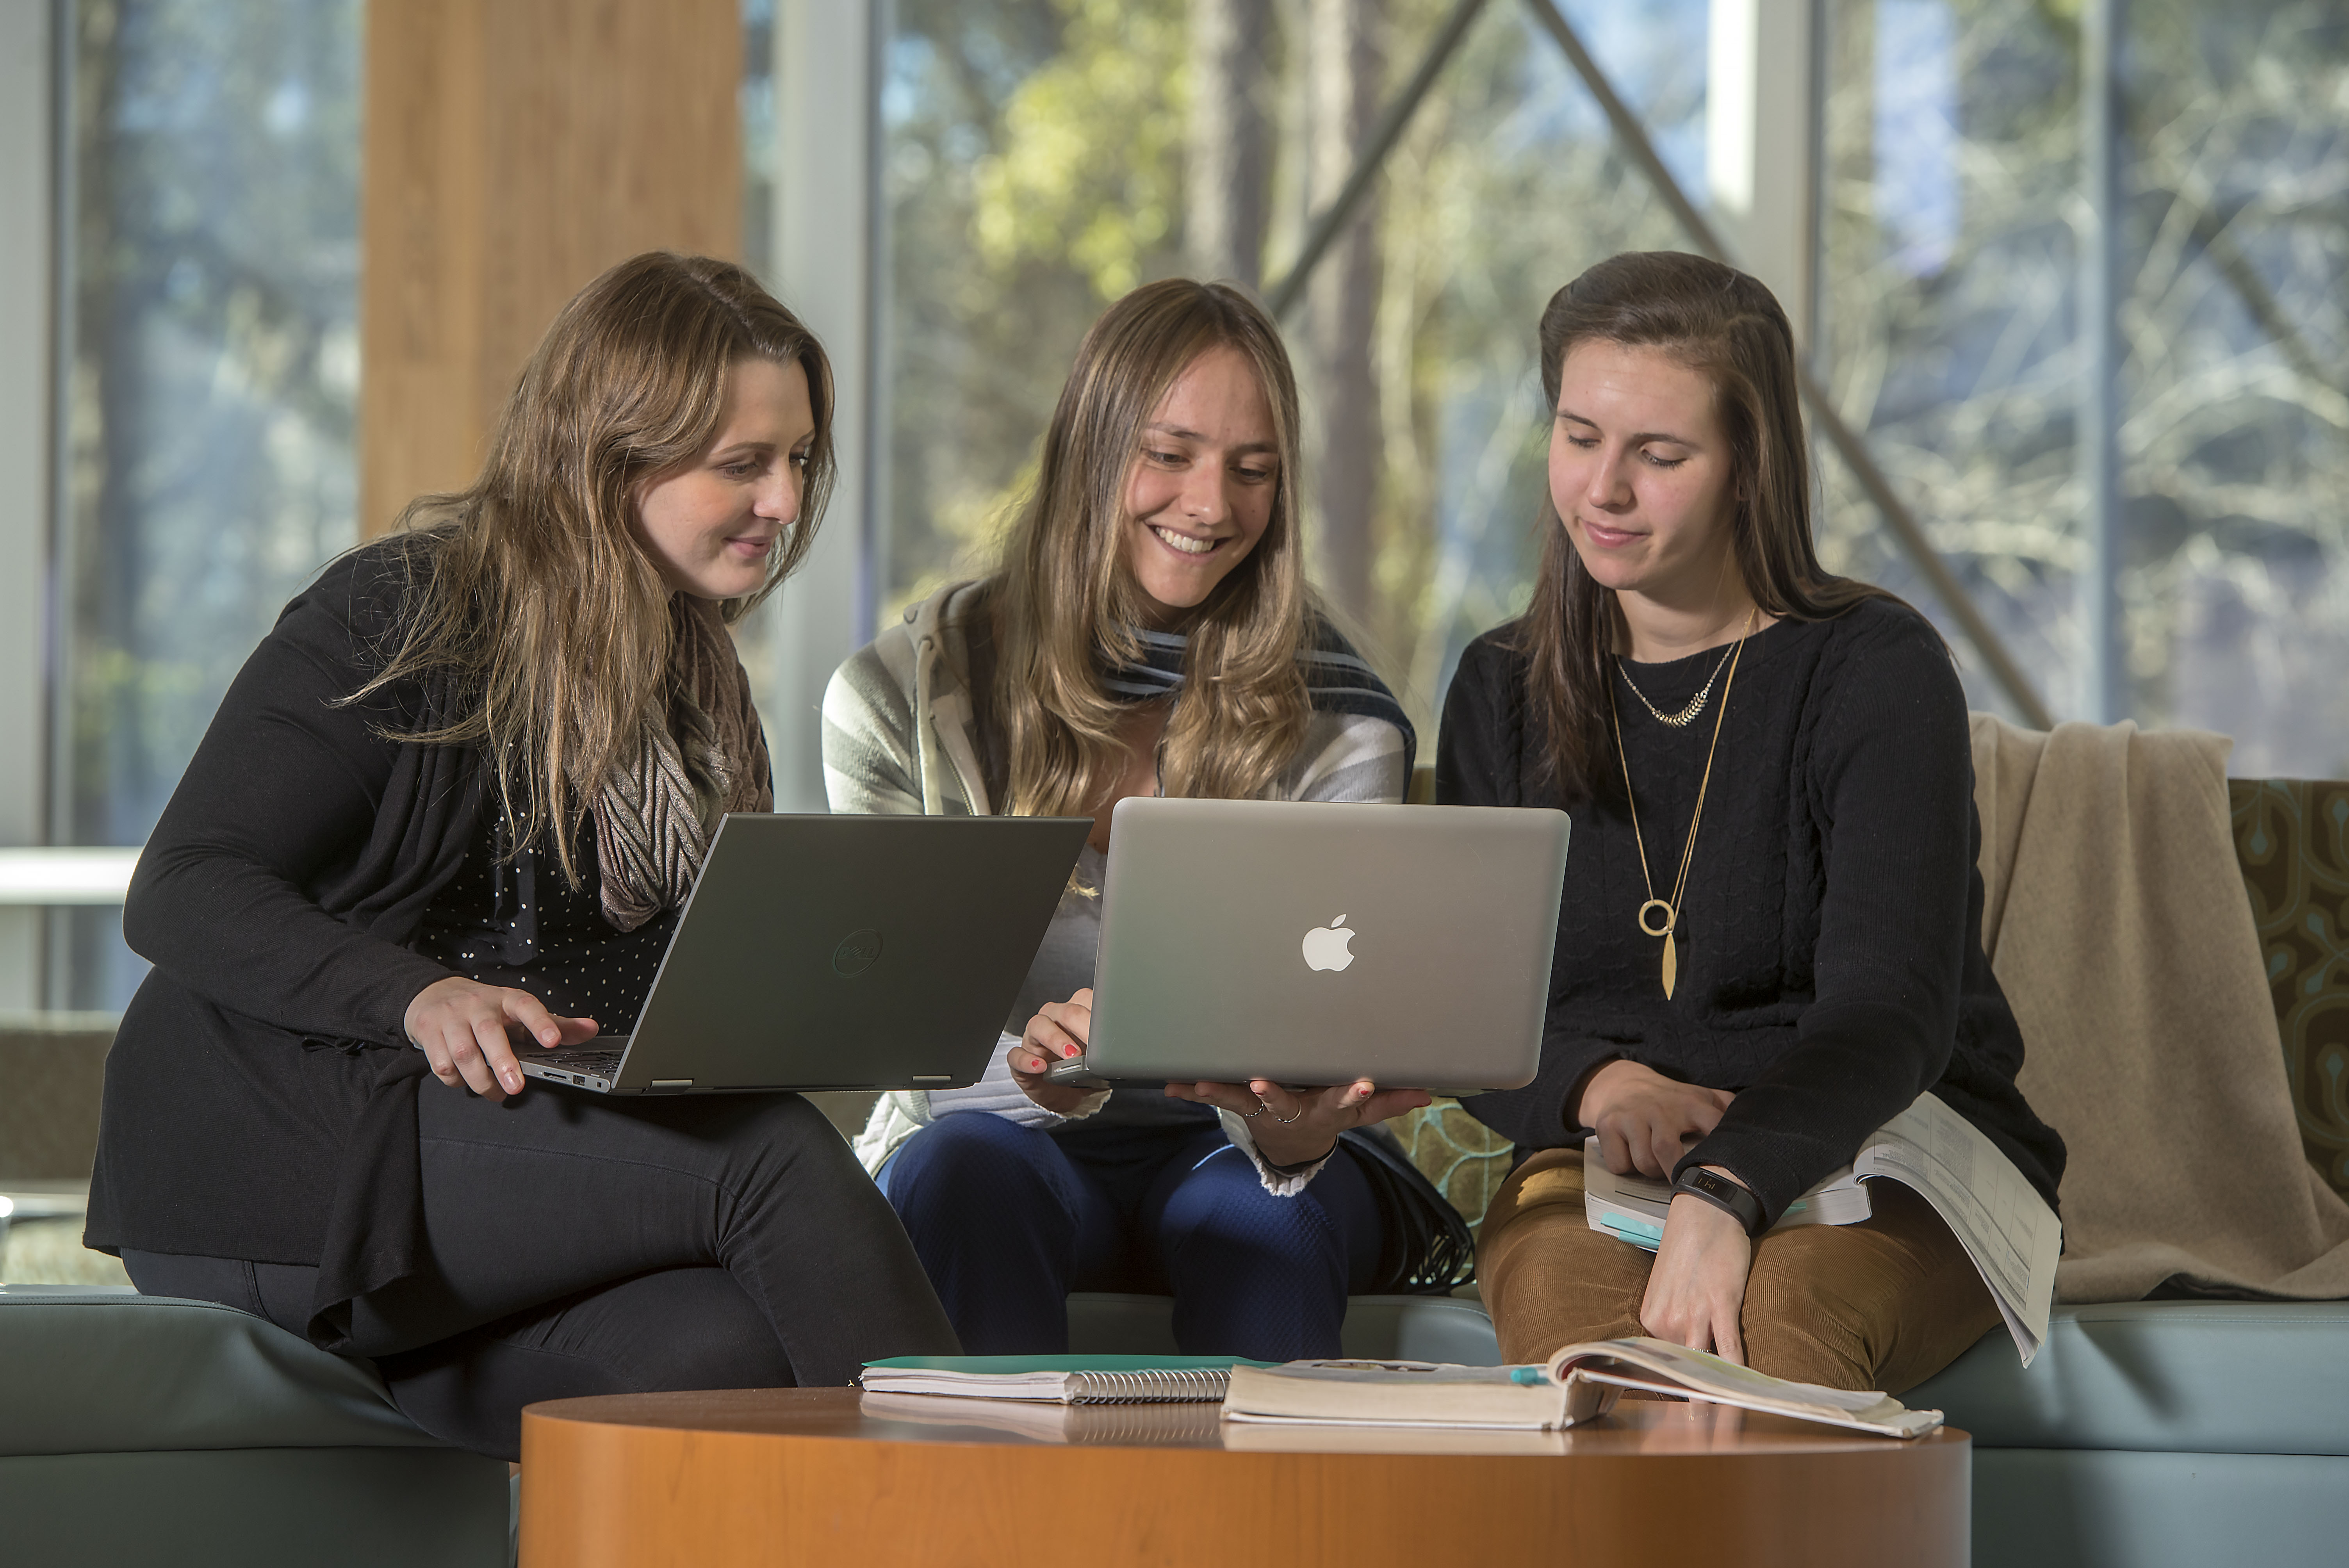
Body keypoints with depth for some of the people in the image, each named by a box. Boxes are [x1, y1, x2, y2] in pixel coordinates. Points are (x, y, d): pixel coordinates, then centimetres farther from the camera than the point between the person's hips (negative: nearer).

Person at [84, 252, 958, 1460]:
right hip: (267, 1169, -7)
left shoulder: (688, 681, 19)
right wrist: (417, 996, -30)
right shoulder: (401, 613, -6)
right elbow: (179, 897, -13)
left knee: (723, 1348, -31)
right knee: (769, 1151, -28)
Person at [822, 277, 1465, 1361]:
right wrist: (1035, 1060, -34)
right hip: (1021, 1142, 0)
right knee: (965, 1161, -34)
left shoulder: (1334, 723, 0)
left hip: (1231, 1151, 0)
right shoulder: (898, 700, -2)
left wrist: (1293, 1129, -37)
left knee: (1257, 1199, -34)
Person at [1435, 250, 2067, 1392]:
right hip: (1602, 1162, 3)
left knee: (1777, 1322, -38)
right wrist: (1597, 1084, -16)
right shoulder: (1502, 692, 11)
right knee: (1577, 1309, -35)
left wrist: (1724, 1194, -36)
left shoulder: (1880, 670, -5)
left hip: (1886, 1161, -2)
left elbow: (1892, 1011, -17)